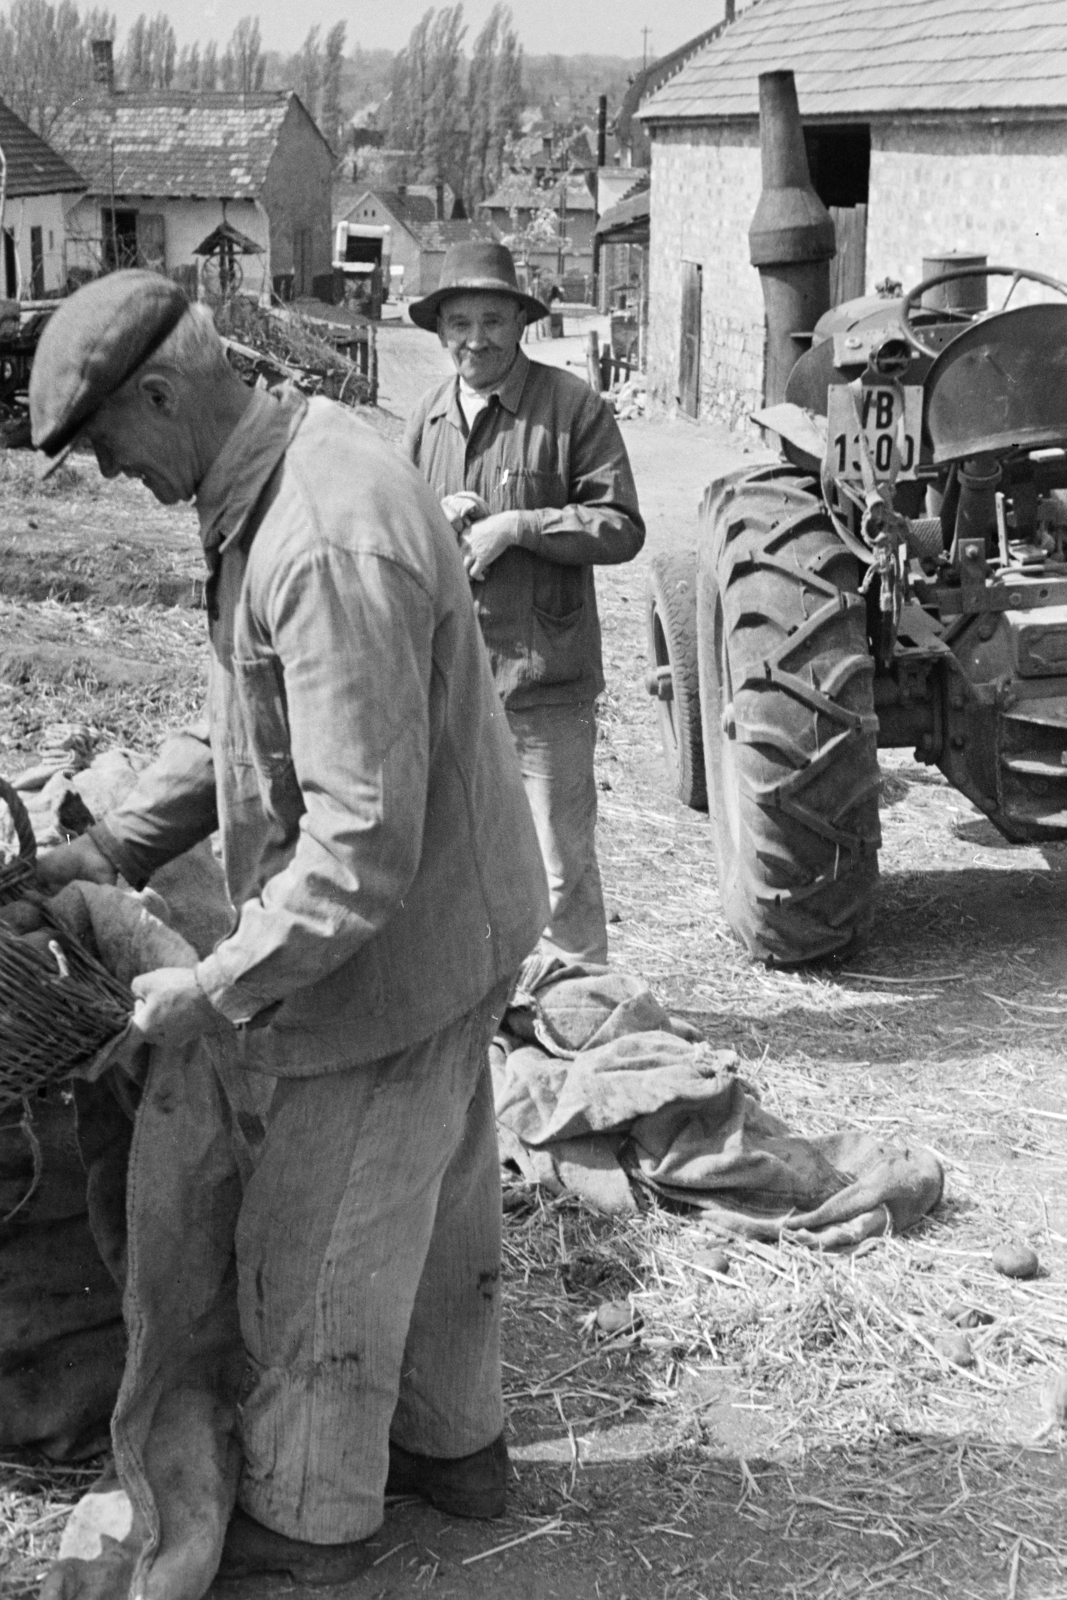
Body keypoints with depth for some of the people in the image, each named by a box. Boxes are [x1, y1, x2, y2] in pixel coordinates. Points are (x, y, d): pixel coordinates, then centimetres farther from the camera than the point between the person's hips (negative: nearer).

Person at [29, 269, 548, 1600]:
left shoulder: (330, 550, -32)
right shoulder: (295, 464, 2)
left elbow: (365, 845, -33)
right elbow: (243, 719, 12)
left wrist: (217, 991, -24)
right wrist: (113, 847, 6)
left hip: (390, 951, -10)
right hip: (451, 925, 10)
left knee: (318, 1251, 10)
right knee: (436, 1202, 25)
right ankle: (452, 1443, 45)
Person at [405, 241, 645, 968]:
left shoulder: (574, 406, -6)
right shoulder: (429, 416, 11)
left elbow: (622, 527, -9)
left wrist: (518, 525, -17)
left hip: (545, 671, -5)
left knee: (560, 865, -1)